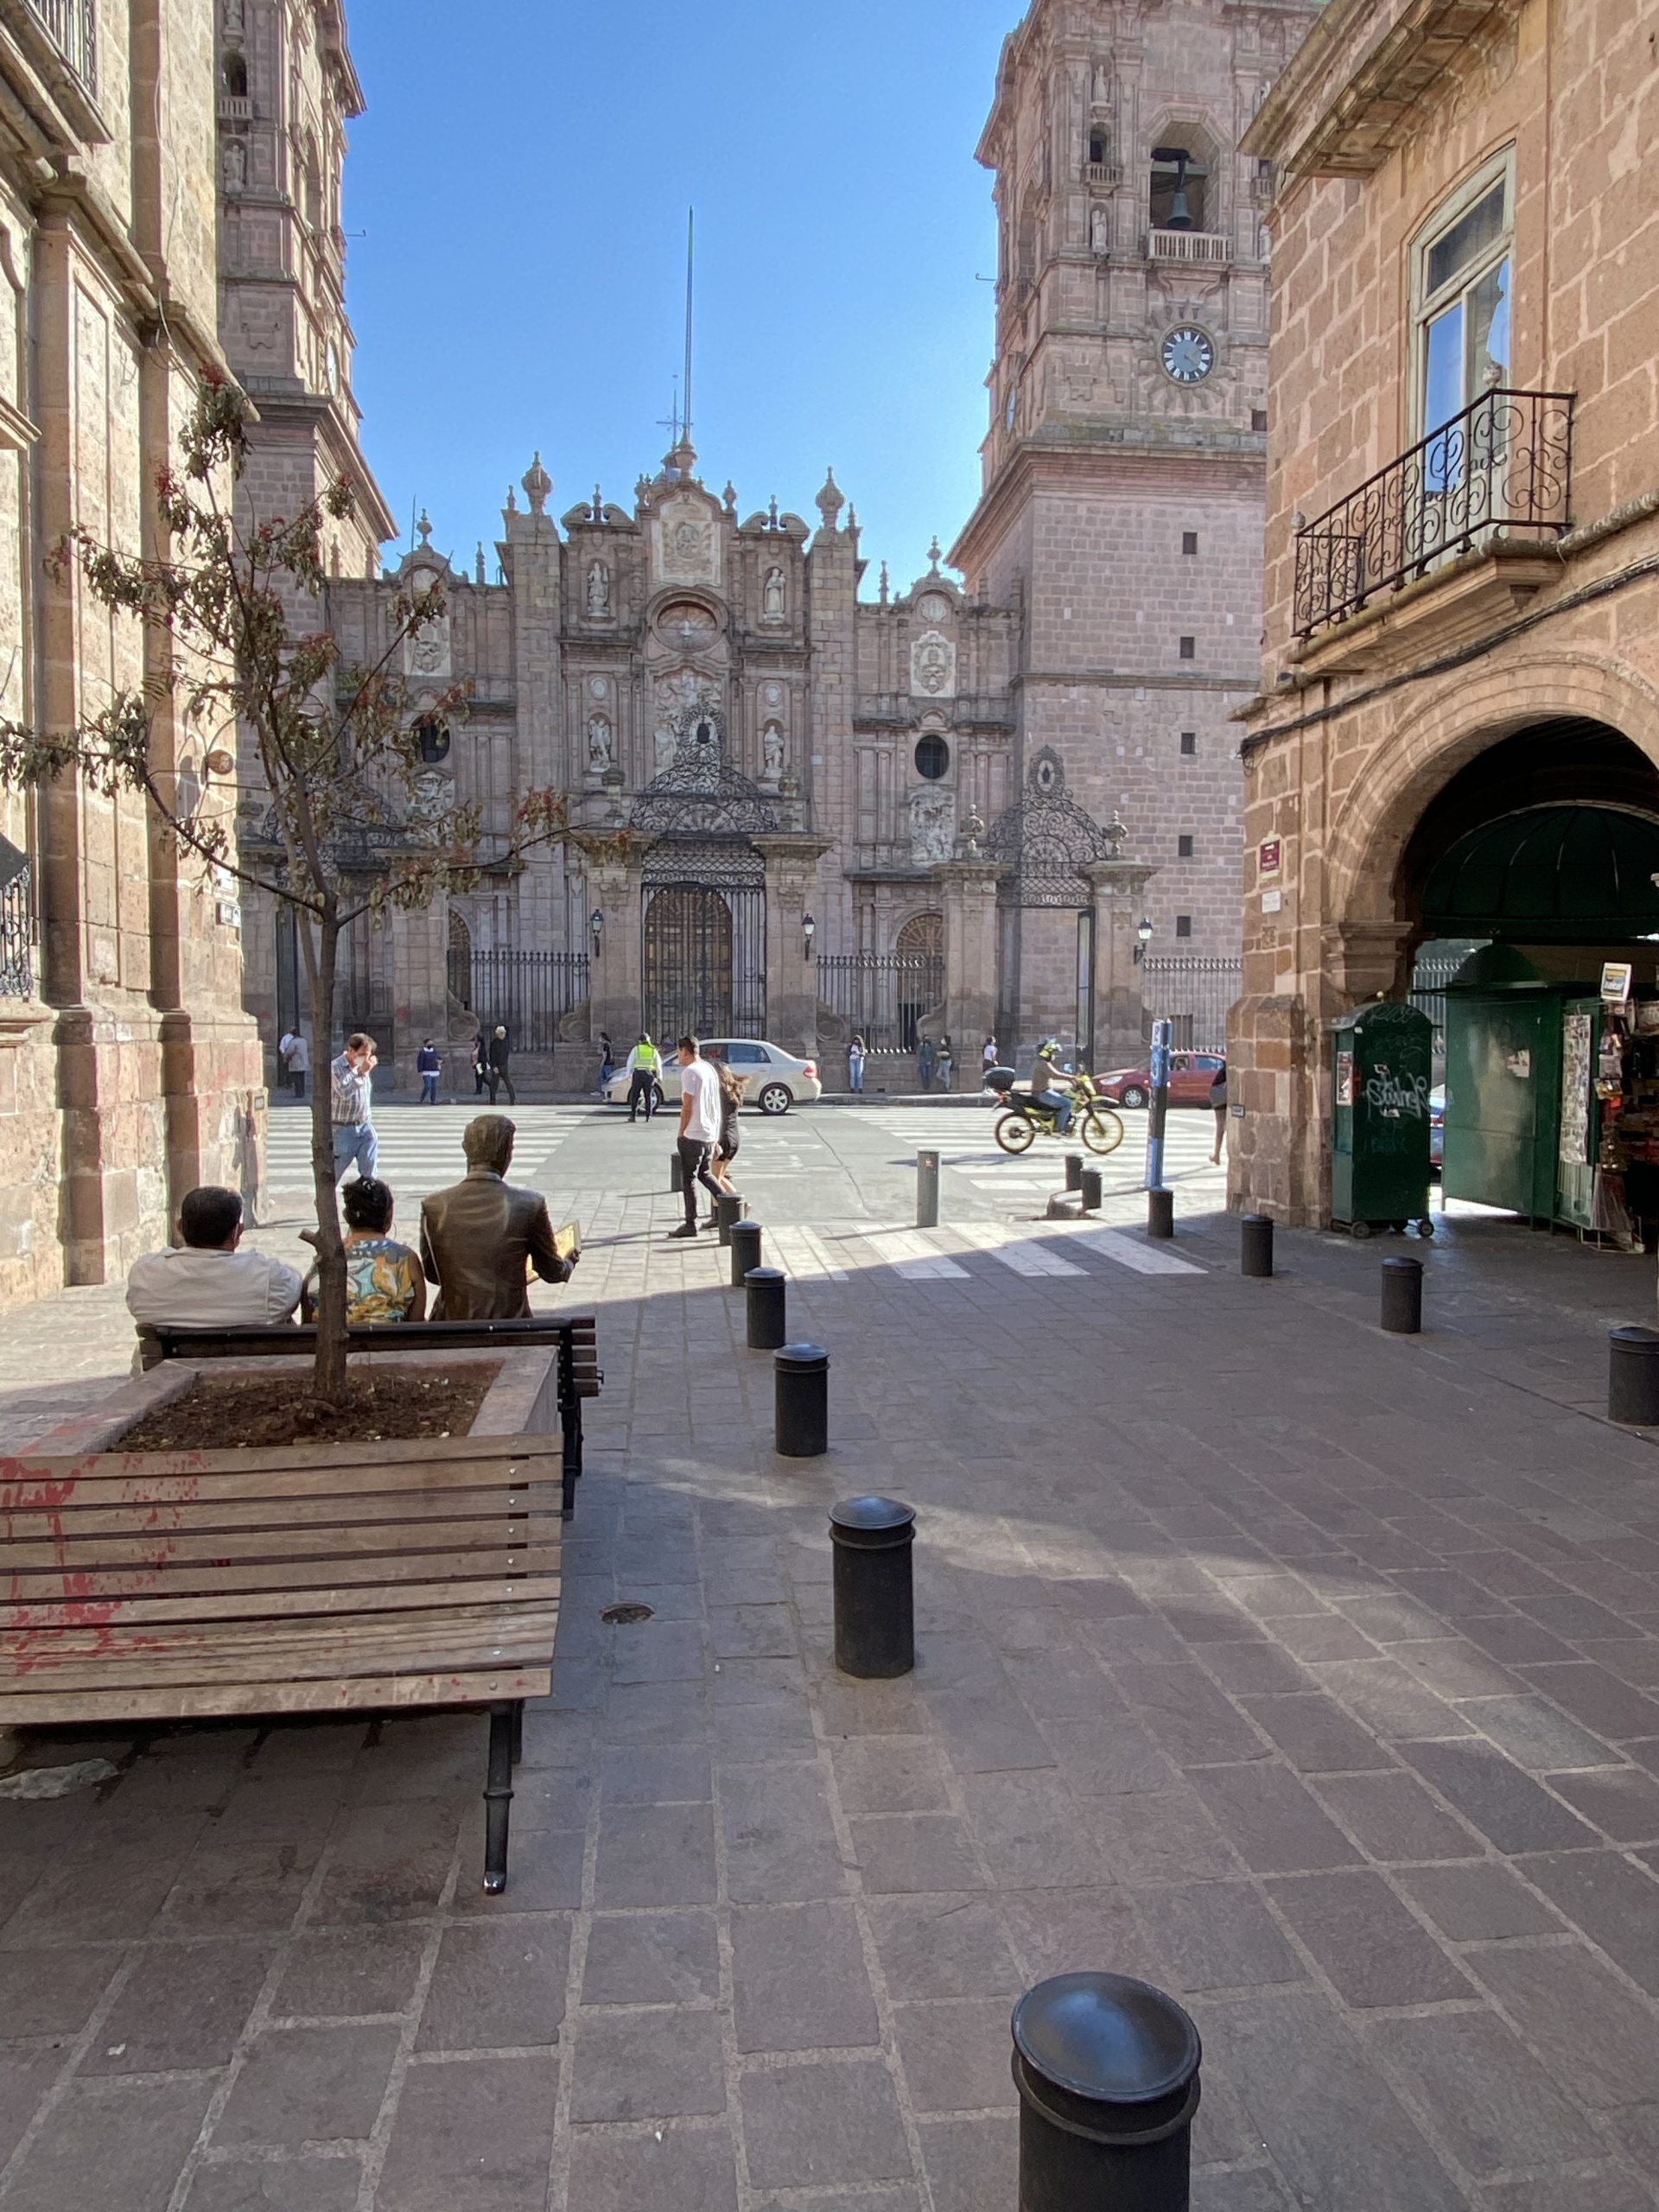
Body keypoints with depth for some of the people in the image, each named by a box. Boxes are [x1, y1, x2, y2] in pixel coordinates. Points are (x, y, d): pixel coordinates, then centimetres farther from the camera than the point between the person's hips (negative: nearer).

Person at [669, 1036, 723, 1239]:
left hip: (694, 1134, -8)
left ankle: (690, 1224, 4)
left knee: (688, 1178, 0)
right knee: (703, 1174, 21)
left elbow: (687, 1107, -17)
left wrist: (681, 1133, -7)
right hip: (711, 1133, 8)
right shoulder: (710, 1069, 12)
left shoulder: (689, 1072, -14)